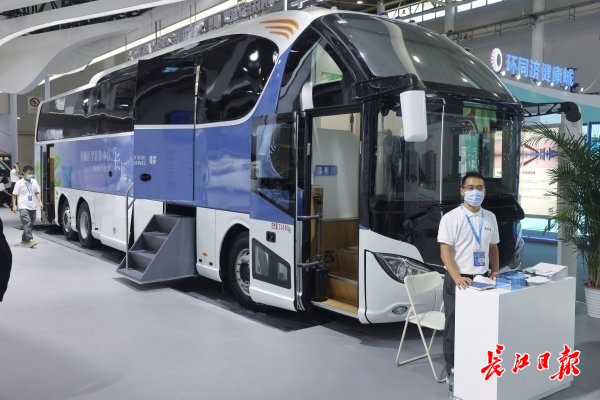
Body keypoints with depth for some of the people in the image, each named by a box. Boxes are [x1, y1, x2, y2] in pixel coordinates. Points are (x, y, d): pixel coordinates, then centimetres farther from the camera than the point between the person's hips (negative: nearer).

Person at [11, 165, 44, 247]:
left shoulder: (34, 182, 10)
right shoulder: (19, 183, -3)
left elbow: (37, 193, 17)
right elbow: (14, 195, -1)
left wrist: (40, 202, 5)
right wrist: (14, 205, -8)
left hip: (32, 207, 5)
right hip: (23, 207, -5)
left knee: (30, 224, 9)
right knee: (27, 223, -19)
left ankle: (24, 240, 24)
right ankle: (30, 240, -27)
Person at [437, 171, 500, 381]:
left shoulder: (490, 218, 8)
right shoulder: (451, 218, -9)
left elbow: (493, 247, 18)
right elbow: (445, 252, -14)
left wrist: (496, 272, 6)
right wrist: (458, 278, -25)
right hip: (458, 280, -5)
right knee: (455, 327, 5)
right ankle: (453, 370, 18)